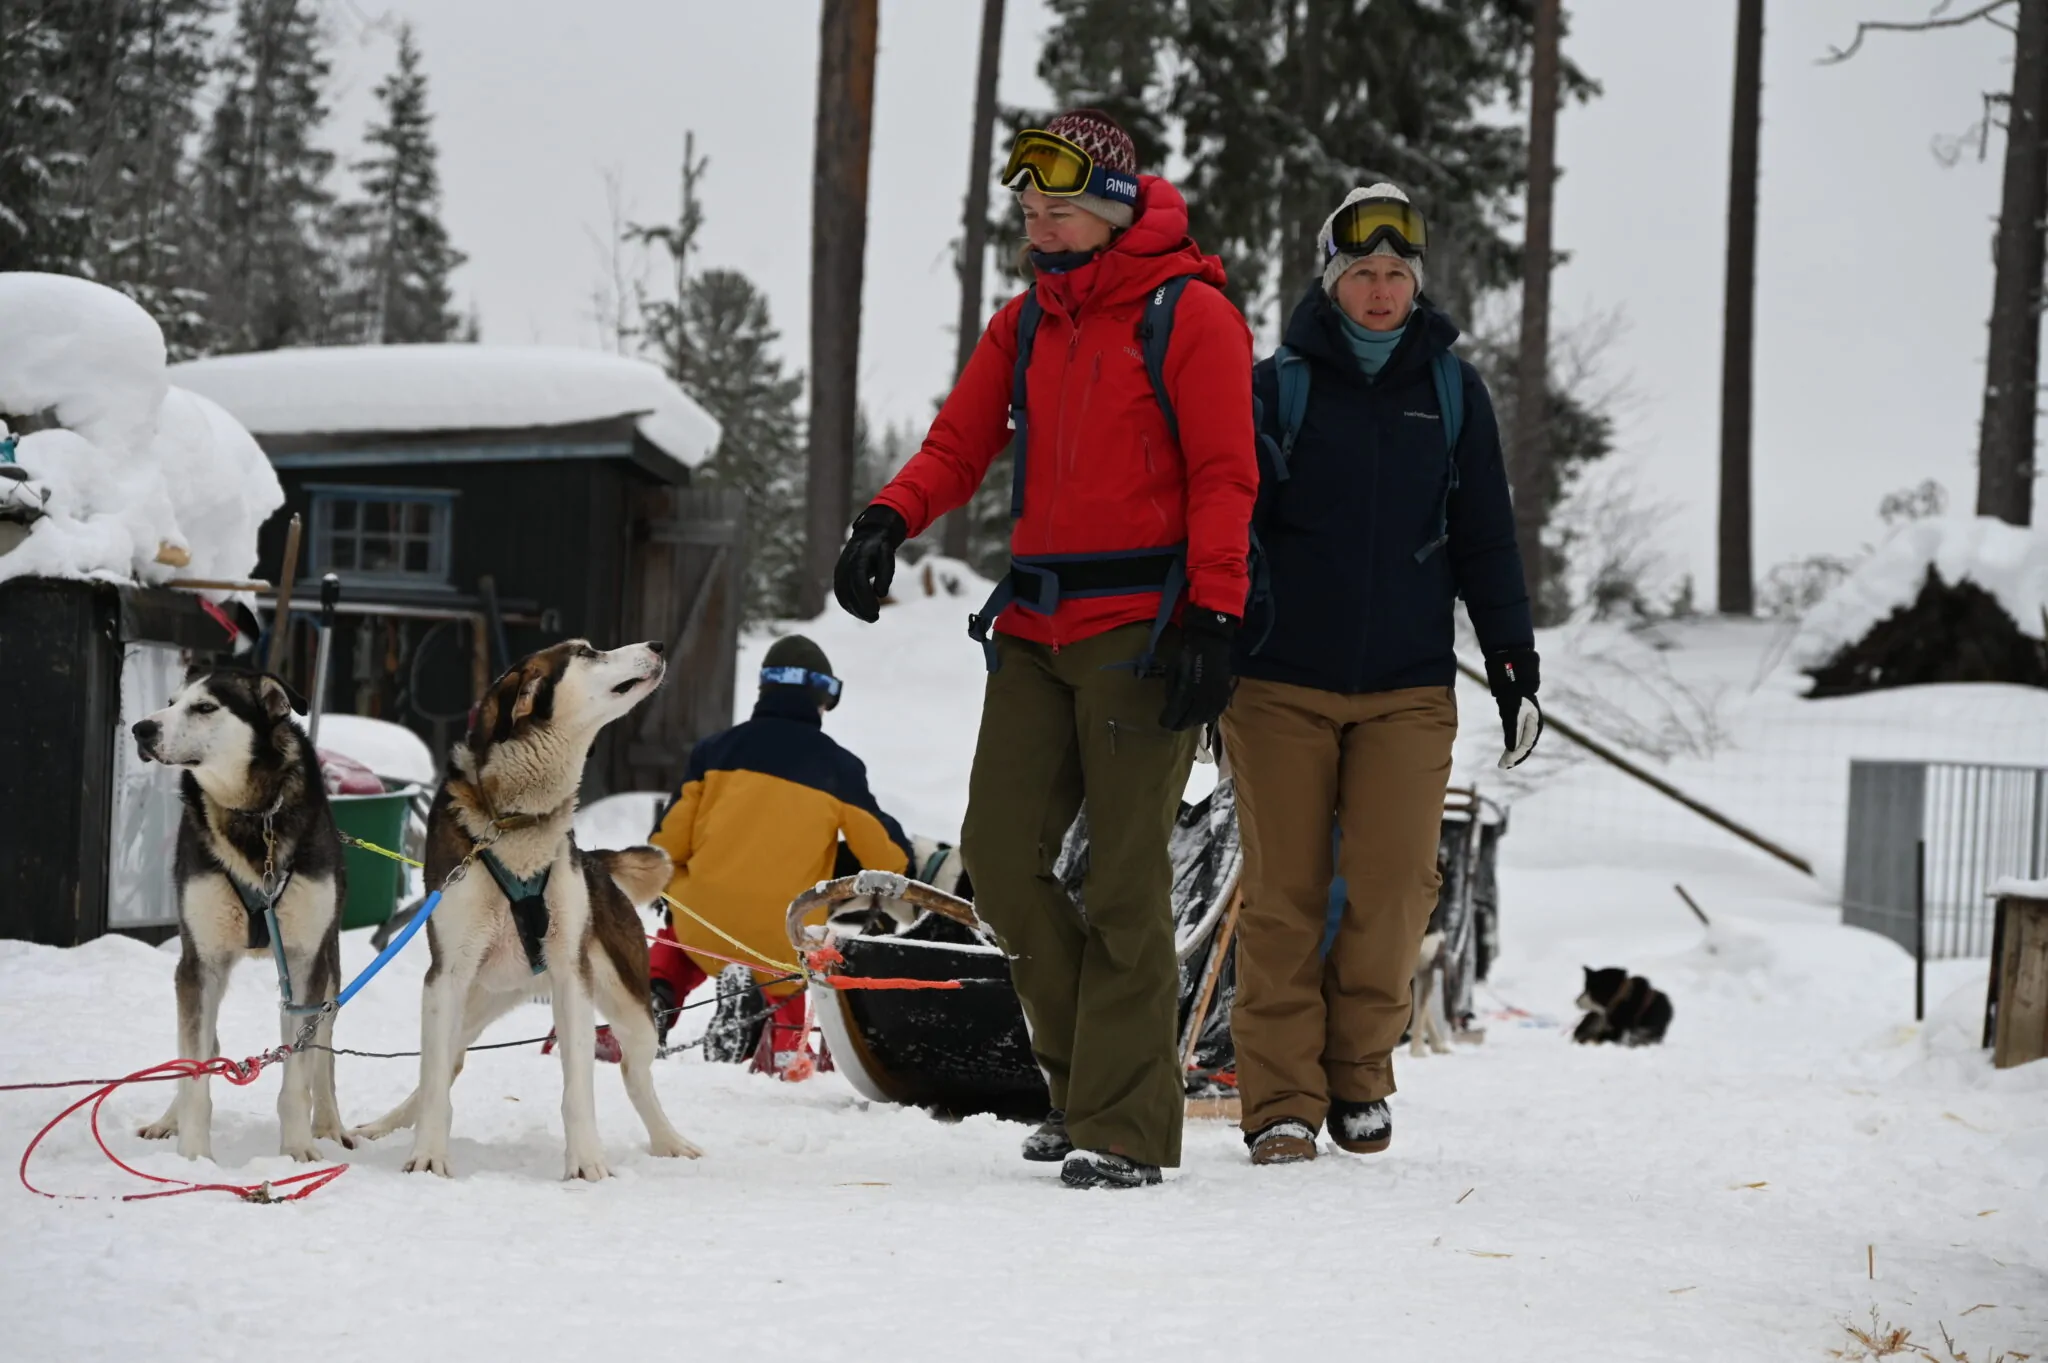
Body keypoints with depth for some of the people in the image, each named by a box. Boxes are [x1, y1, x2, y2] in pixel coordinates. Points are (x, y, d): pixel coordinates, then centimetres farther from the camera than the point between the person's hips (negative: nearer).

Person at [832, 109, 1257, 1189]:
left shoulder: (1188, 313, -3)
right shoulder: (1023, 326, 16)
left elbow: (1224, 477, -8)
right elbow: (959, 444, 11)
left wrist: (1211, 619, -17)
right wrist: (889, 520, -9)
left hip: (1140, 629, -6)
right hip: (1037, 625, 7)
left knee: (1124, 875, -7)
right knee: (1000, 848, 1)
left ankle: (1127, 1124, -2)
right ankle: (1084, 1073, 16)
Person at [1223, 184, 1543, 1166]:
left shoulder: (1451, 391, 10)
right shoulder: (1277, 385, 4)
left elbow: (1486, 540, 14)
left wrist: (1514, 663, 10)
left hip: (1408, 688, 1)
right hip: (1282, 681, -1)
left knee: (1395, 885, -5)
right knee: (1283, 892, -1)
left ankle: (1358, 1074, 12)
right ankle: (1281, 1099, 4)